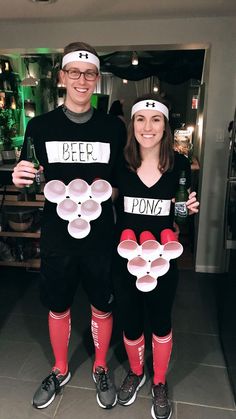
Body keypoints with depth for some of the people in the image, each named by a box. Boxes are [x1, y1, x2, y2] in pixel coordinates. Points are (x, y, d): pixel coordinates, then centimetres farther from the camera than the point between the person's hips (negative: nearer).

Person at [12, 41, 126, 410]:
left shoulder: (114, 127, -1)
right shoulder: (40, 126, -1)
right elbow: (30, 183, 5)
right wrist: (21, 180, -16)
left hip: (100, 235, 0)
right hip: (57, 236, 1)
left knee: (101, 306, 14)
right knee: (57, 306, 16)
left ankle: (101, 369, 42)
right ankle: (60, 371, 43)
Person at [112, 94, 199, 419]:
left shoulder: (180, 164, -7)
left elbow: (185, 214, 6)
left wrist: (191, 209, -14)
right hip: (124, 258, 1)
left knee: (161, 322, 18)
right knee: (129, 323, 16)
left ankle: (160, 384, 46)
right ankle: (135, 373, 49)